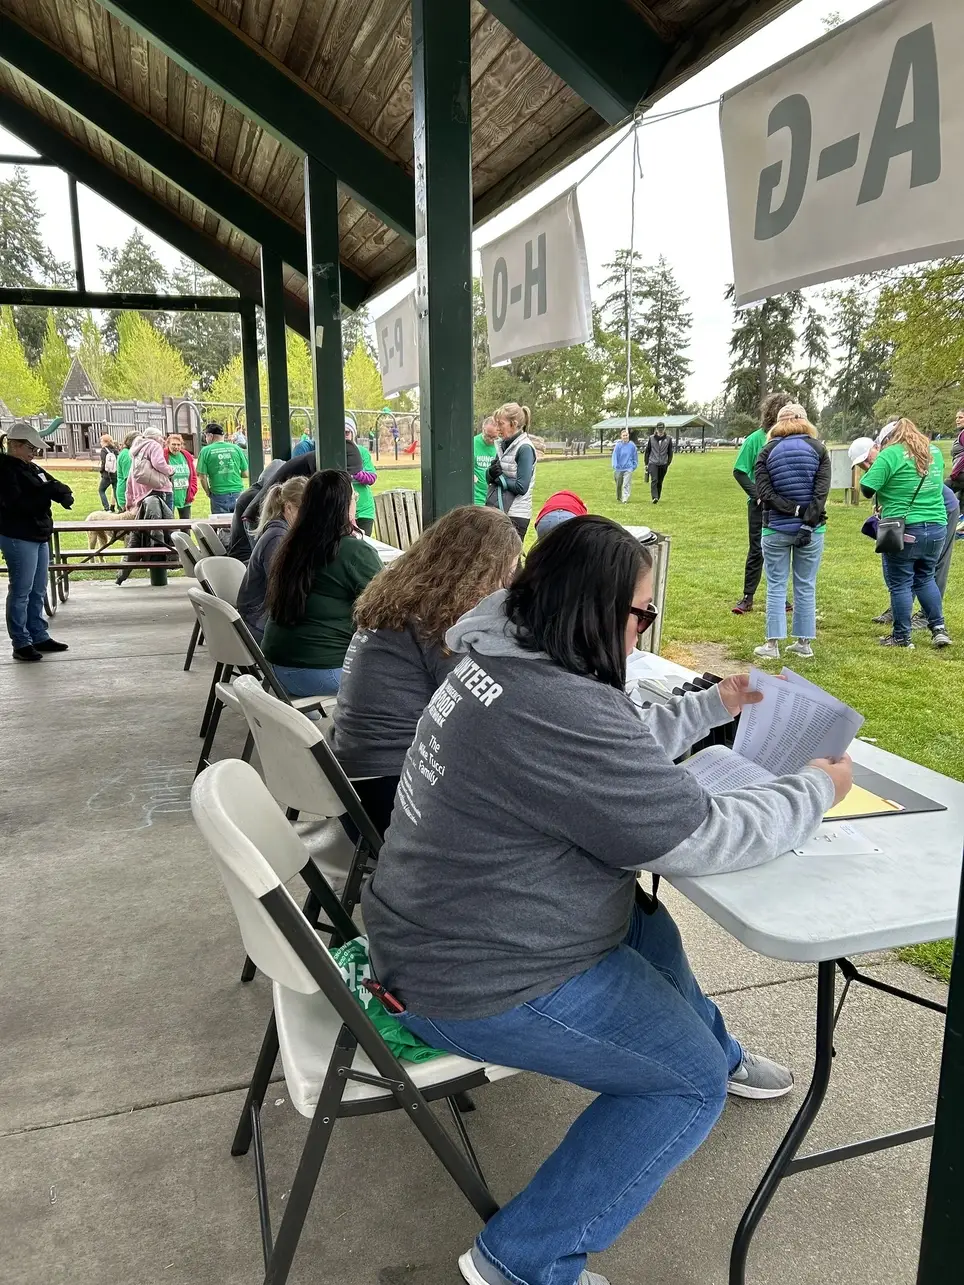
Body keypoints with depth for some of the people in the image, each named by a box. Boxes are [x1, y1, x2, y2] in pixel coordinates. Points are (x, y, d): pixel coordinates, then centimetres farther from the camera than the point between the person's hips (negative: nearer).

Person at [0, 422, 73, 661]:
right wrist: (46, 491, -22)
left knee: (38, 591, 14)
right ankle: (21, 643, 2)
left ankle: (39, 636, 23)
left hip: (40, 536, 9)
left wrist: (63, 494, -11)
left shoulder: (31, 468, 13)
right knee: (21, 591, -4)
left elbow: (56, 485, 12)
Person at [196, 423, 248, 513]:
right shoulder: (236, 448, 3)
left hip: (219, 496, -2)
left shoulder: (206, 451, -3)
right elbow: (245, 474, 5)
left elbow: (202, 477, -5)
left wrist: (208, 492, 10)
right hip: (238, 493, 2)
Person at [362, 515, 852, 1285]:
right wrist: (819, 790, -7)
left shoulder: (503, 661, 0)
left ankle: (717, 1050, 51)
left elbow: (625, 759, 15)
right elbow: (702, 838, -22)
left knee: (645, 924, 26)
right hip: (477, 983, -10)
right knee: (692, 1084, 3)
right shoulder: (561, 711, -31)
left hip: (437, 934, 10)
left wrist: (714, 707, 17)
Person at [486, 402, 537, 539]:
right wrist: (491, 472, -10)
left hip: (515, 515, -7)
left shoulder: (525, 448, -12)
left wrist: (499, 477, -8)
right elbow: (489, 478, 12)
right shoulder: (504, 445, 11)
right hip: (497, 510, 7)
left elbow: (521, 487, -17)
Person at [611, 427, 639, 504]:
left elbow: (635, 456, 8)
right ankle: (618, 499, 32)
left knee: (626, 484, -11)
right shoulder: (618, 445, -5)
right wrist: (615, 466, -8)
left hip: (628, 468, -1)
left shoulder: (632, 445, -2)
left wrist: (634, 466, 5)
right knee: (618, 485, 13)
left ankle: (625, 500, -13)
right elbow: (614, 456, -2)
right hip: (619, 468, 1)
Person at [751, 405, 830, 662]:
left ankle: (772, 645, 4)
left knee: (776, 587, 5)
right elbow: (821, 491, -9)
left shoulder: (767, 451, 2)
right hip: (811, 529, 1)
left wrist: (794, 510, -11)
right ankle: (804, 644, 14)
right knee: (806, 587, 8)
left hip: (776, 529, 0)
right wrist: (807, 522, -13)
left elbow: (765, 492, -10)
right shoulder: (819, 449, 2)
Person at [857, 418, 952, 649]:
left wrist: (870, 468, 8)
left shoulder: (890, 455, -10)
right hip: (937, 527, 6)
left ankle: (902, 637, 11)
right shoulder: (935, 452, 11)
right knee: (925, 578, 21)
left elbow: (867, 489, -14)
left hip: (904, 530, -6)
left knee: (900, 584, 4)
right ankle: (939, 629, 17)